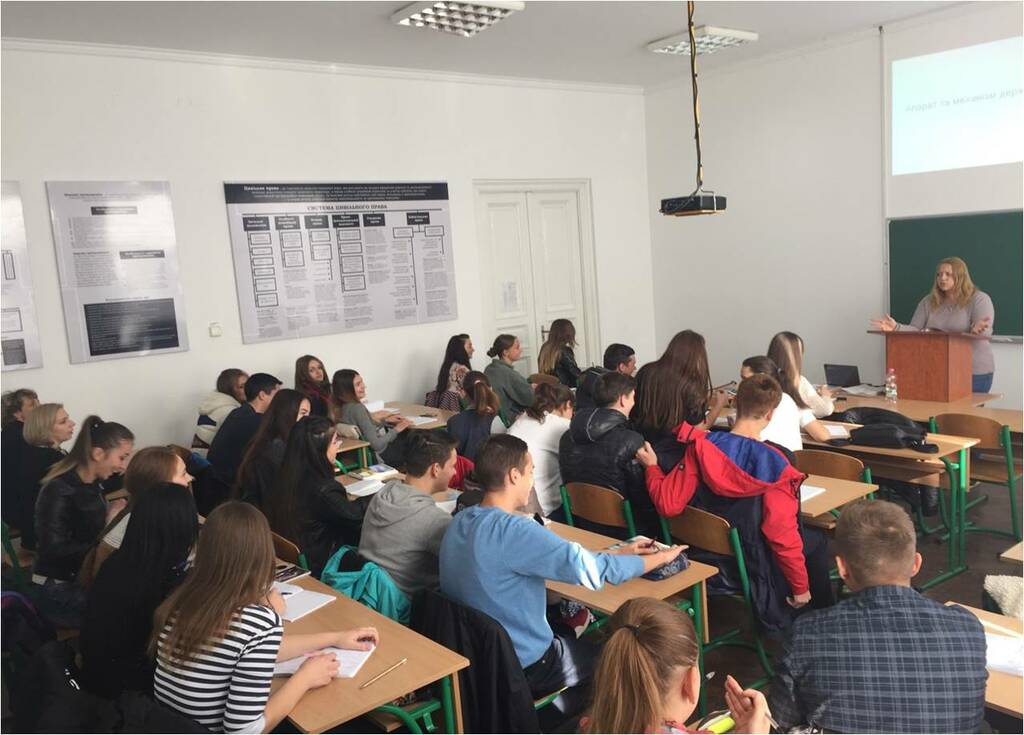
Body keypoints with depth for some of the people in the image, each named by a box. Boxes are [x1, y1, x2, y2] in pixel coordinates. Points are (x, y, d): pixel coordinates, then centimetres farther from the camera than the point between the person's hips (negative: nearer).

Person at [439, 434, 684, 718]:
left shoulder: (461, 521, -2)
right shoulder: (511, 530, -30)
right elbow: (593, 570, -27)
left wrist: (616, 553, 6)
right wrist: (660, 557, -11)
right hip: (521, 669, -7)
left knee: (568, 629, 29)